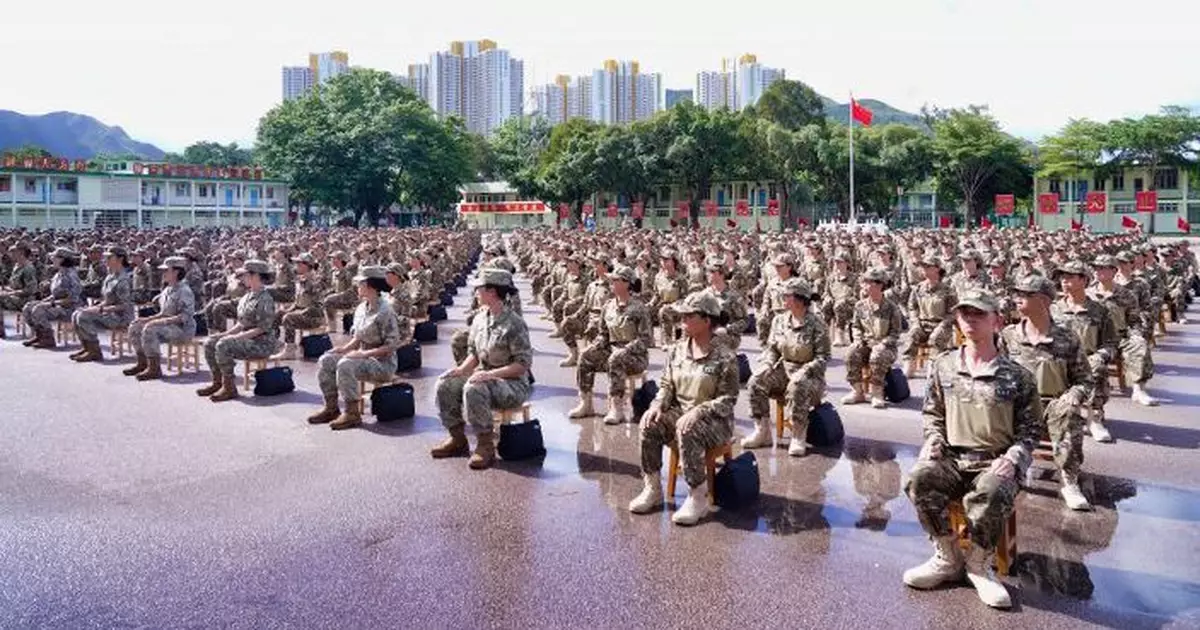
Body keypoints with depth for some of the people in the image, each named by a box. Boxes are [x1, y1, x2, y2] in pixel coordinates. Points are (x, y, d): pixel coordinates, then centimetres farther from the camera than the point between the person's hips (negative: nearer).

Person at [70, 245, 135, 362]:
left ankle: (95, 352, -13)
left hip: (121, 317, -10)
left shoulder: (123, 279, -17)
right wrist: (97, 307, 2)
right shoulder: (110, 277, 14)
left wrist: (101, 309, -20)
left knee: (84, 317, -21)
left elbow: (124, 306, -21)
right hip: (109, 313, 10)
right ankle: (87, 348, 9)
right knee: (77, 314, 4)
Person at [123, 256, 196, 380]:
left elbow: (186, 316, -23)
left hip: (183, 328, -10)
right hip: (168, 324, 10)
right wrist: (148, 318, 4)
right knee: (135, 326, 6)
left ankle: (155, 369, -24)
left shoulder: (184, 291, -15)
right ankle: (142, 363, 13)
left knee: (150, 329, -31)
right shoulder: (167, 290, 15)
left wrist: (166, 320, -26)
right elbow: (163, 313, 20)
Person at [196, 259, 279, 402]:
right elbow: (242, 323, 19)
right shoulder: (248, 296, 13)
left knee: (223, 345, -28)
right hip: (246, 338, 10)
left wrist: (238, 337, -21)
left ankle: (229, 388, -19)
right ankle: (217, 382, 10)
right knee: (209, 343, 3)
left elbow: (262, 328, -21)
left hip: (262, 342, -10)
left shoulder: (265, 298, -16)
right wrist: (226, 333, 4)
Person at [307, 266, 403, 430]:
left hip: (383, 362, -9)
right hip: (363, 357, 9)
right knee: (325, 360, -4)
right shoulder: (361, 308, 8)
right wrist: (344, 348, -2)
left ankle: (352, 413, -21)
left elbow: (390, 346, -19)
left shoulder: (385, 311, -18)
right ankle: (331, 408, 4)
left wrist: (364, 353, -23)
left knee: (345, 365, -31)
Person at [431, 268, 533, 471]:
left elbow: (523, 364, -19)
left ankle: (485, 445, -20)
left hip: (514, 383, -8)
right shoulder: (479, 320, 7)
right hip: (485, 377, 8)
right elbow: (474, 352, 16)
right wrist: (462, 369, -5)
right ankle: (458, 439, 4)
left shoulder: (514, 324, -17)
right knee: (445, 384, -8)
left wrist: (490, 374, -27)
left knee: (473, 389, -33)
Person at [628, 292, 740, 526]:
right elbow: (666, 386, 11)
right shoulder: (676, 351, 8)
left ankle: (698, 498, -25)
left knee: (687, 429, -36)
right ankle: (652, 489, -12)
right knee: (649, 423, -22)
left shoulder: (724, 358, -9)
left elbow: (727, 399, -11)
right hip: (679, 412, 5)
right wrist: (657, 406, -10)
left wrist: (698, 412, -25)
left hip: (715, 420, -5)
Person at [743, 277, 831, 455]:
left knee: (797, 387, -38)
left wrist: (803, 372, -22)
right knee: (756, 380, -21)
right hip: (782, 369, 5)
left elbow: (823, 357, -9)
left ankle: (798, 438, -23)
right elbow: (771, 348, 11)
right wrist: (766, 364, -9)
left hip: (808, 373, -5)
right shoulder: (780, 320, 7)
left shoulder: (816, 324, -8)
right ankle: (762, 432, -13)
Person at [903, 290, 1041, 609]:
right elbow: (932, 412, 19)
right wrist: (934, 439, -1)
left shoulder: (1017, 376, 2)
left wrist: (1012, 457, -11)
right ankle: (948, 559, -8)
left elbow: (1031, 428, 6)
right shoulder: (943, 365, 10)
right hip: (951, 458, 3)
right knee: (919, 479, -30)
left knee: (989, 495, -37)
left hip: (995, 462, -2)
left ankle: (978, 565, -6)